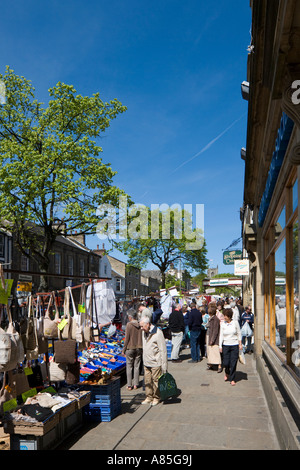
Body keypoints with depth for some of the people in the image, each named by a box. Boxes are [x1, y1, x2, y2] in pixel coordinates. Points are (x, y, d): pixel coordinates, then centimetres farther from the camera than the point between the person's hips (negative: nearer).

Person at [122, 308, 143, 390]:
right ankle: (136, 384, 19)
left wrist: (123, 349, -3)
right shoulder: (140, 325, -3)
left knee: (129, 366, 8)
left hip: (130, 348, -4)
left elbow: (126, 338, -13)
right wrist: (141, 348, 14)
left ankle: (129, 385, 12)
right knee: (136, 366, 13)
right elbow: (143, 338, 3)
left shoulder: (129, 325, -16)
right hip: (139, 348, 4)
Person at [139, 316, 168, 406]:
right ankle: (149, 397, 25)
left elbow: (163, 350, -14)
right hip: (146, 363, 7)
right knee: (147, 381, 11)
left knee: (156, 380, 4)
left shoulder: (157, 333, -17)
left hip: (156, 363, -7)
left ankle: (156, 398, 20)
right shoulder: (144, 332, 8)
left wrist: (164, 365, -14)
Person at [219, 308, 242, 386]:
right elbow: (221, 335, 3)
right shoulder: (222, 324, 0)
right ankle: (227, 373, 31)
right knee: (225, 363, -1)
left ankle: (232, 379, 14)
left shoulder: (235, 322, -3)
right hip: (226, 345, 1)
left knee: (233, 363, -1)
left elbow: (239, 334, 5)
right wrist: (220, 346, -1)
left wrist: (240, 344, 1)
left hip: (235, 345, -1)